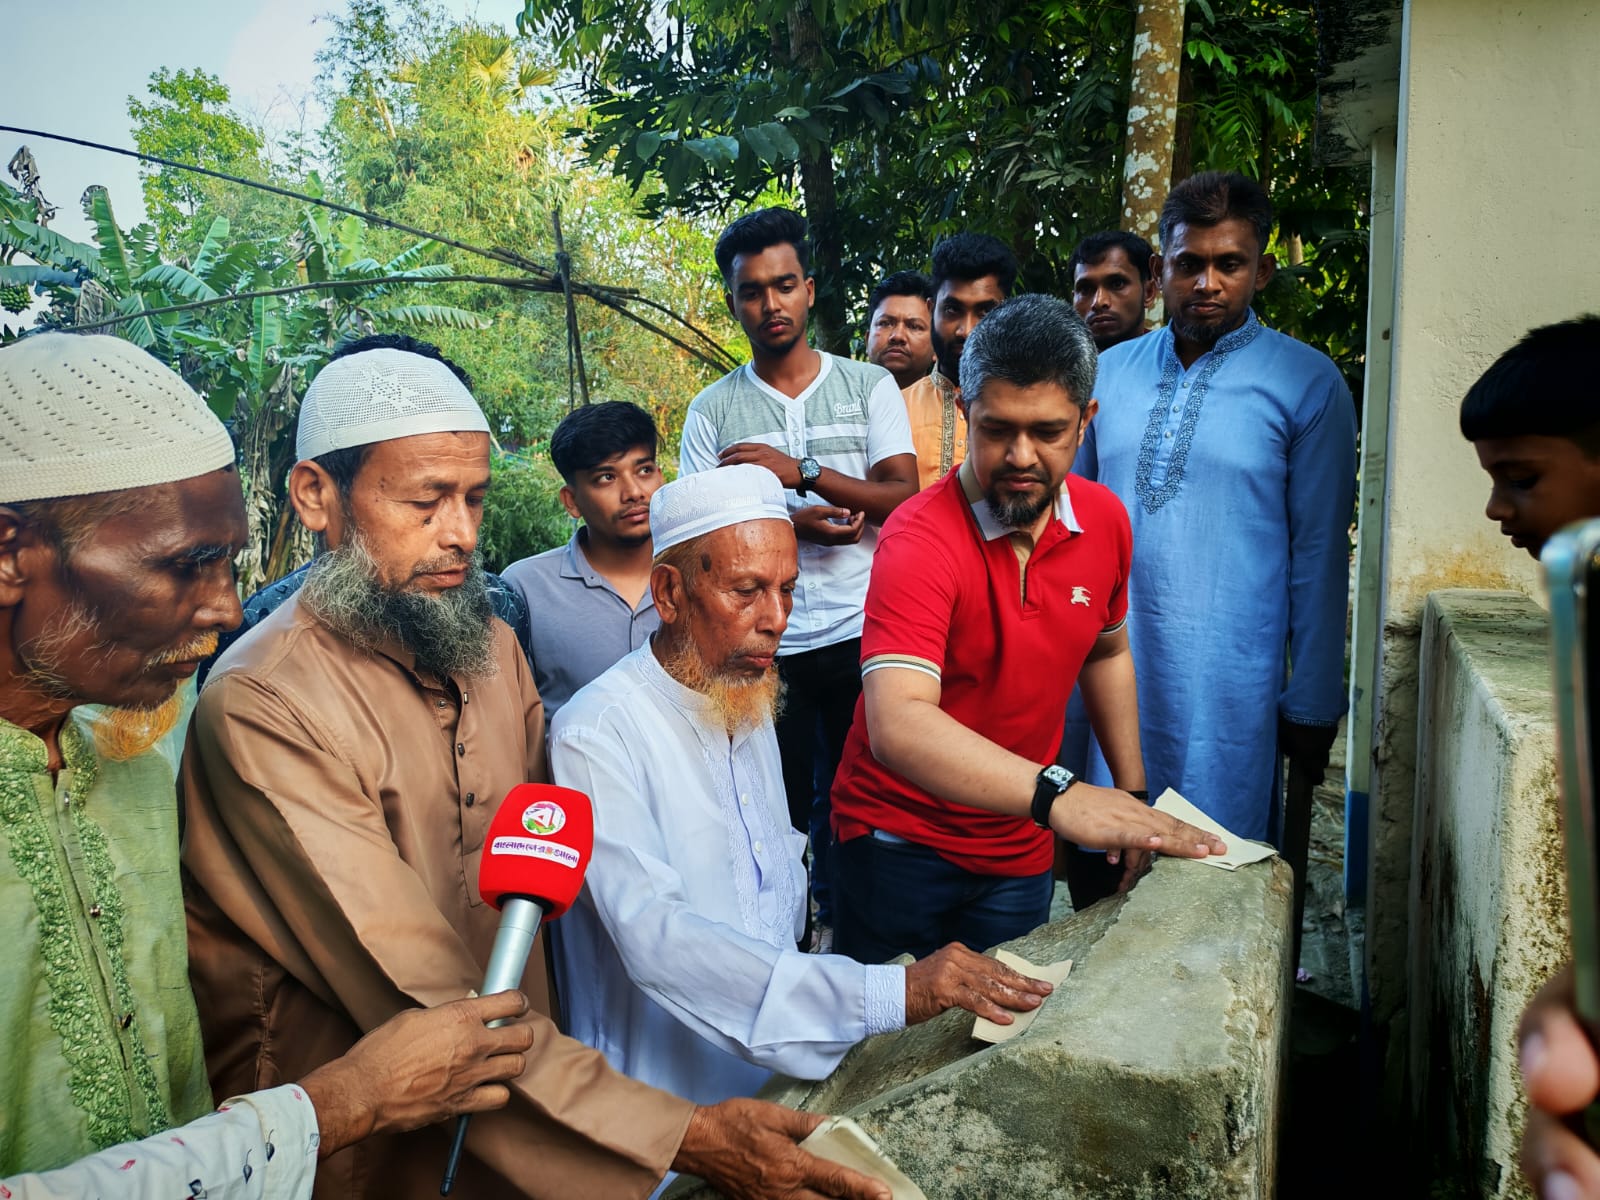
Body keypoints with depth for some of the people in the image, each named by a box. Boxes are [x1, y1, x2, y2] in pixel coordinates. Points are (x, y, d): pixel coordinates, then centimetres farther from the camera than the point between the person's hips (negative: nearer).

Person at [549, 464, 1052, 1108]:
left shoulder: (750, 707, 12)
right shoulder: (595, 736, -16)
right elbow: (657, 939, -28)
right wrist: (892, 994, -33)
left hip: (778, 1071, 7)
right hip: (672, 1105, -7)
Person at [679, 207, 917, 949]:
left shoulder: (869, 387, 5)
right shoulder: (712, 411, 6)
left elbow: (904, 500, -5)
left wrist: (801, 473, -15)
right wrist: (788, 524, -12)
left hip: (860, 636, 0)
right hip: (762, 646, 0)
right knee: (780, 805, 6)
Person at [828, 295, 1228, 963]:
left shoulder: (1104, 520, -3)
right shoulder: (921, 539, -24)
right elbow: (898, 725, -38)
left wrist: (1132, 794, 12)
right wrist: (1054, 794, -48)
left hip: (1019, 852, 5)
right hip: (898, 841, -5)